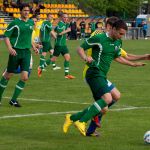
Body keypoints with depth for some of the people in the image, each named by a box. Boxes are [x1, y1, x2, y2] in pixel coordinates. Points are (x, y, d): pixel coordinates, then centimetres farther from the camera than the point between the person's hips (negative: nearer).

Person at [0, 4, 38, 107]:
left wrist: (33, 47, 17)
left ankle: (14, 100, 4)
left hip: (26, 52, 5)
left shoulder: (31, 23, 11)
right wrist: (10, 48, -20)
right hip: (16, 51, -4)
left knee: (25, 77, -7)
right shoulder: (15, 23, -7)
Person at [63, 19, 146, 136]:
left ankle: (72, 118, 18)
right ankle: (82, 121, -21)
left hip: (102, 76, 9)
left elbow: (117, 57, 28)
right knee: (107, 99, -28)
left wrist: (133, 64, 24)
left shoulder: (117, 42, 13)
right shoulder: (99, 39, -10)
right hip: (95, 73, -9)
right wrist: (85, 57, -25)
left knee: (102, 108, 5)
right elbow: (80, 48, -6)